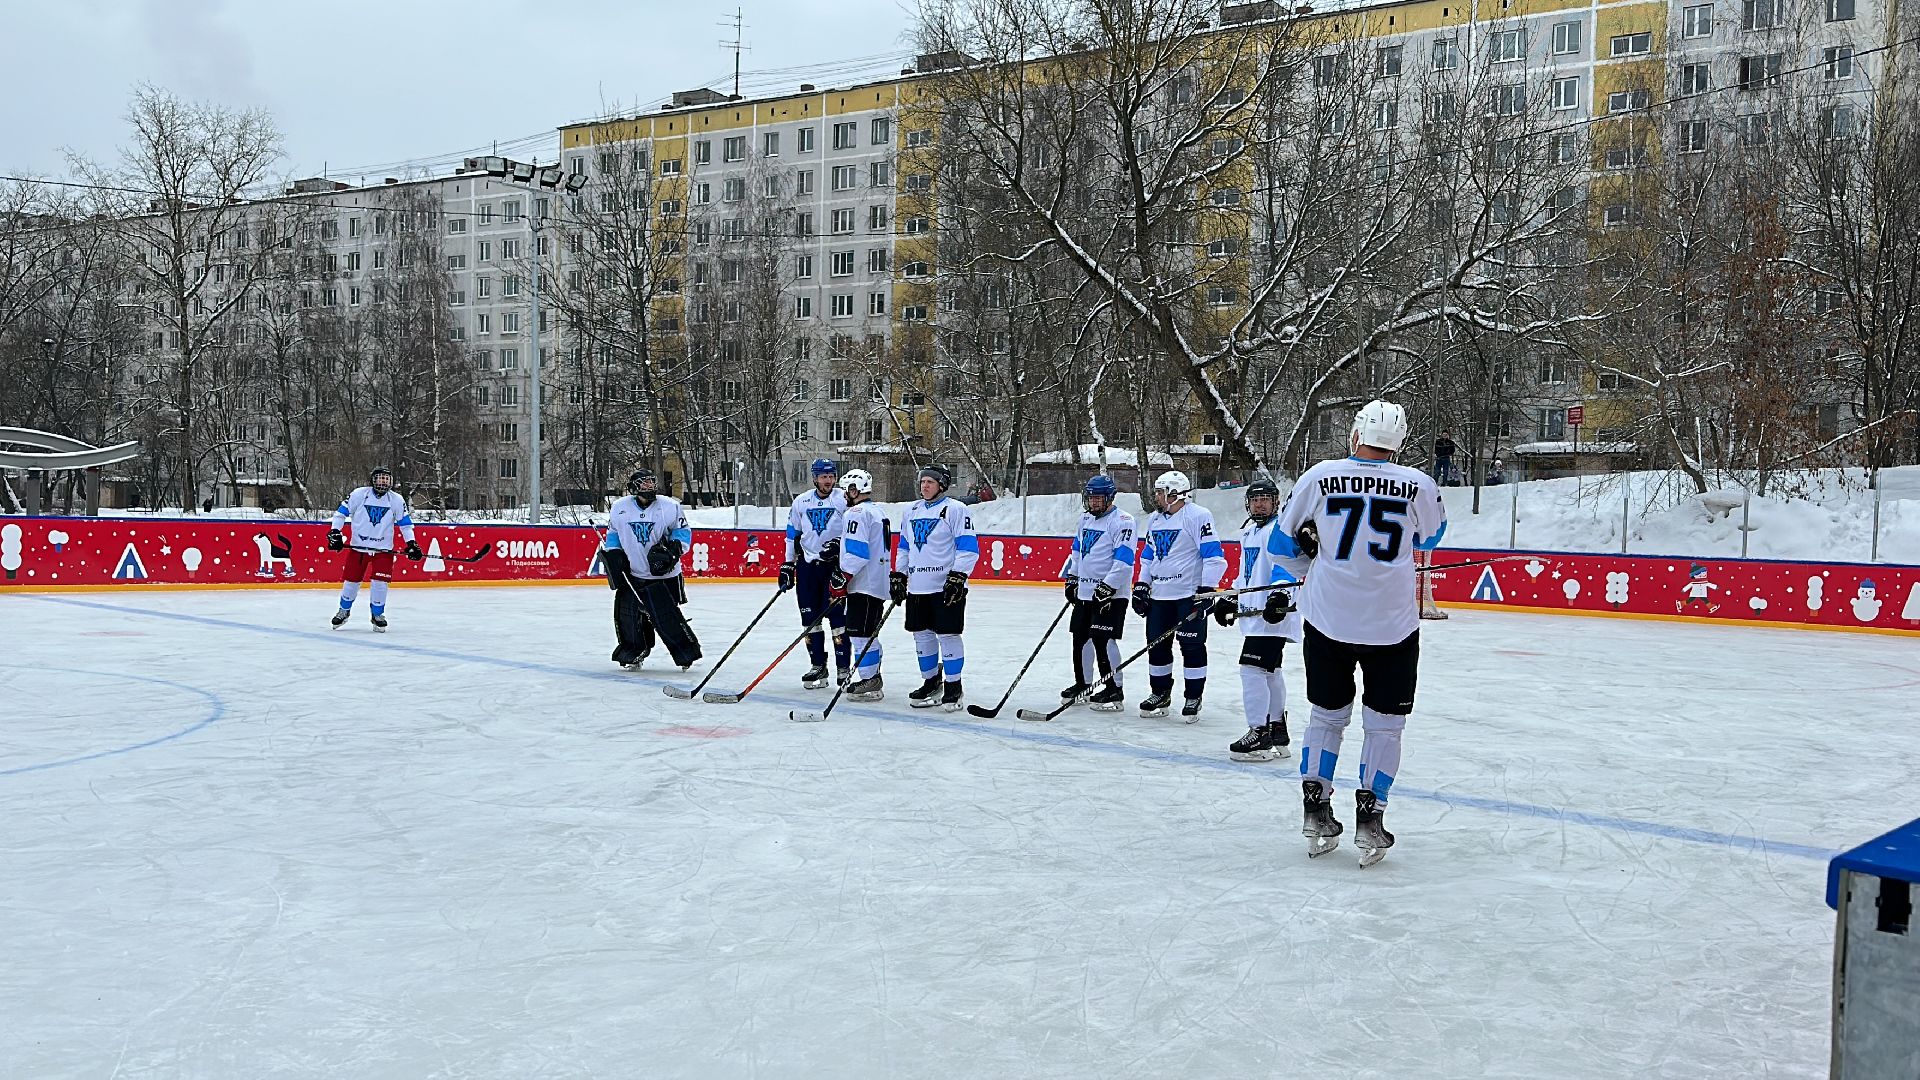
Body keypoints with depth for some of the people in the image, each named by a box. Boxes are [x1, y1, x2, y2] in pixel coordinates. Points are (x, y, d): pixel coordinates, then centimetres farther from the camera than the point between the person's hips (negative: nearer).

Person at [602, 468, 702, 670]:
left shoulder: (669, 507, -8)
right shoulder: (620, 509, 1)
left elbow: (683, 532, 1)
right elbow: (613, 534, 15)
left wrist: (672, 549, -14)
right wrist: (612, 555, 4)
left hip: (664, 574, -3)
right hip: (632, 573, 3)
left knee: (666, 615, -8)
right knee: (626, 612, 1)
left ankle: (687, 651, 7)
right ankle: (633, 651, 20)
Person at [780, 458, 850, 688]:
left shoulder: (844, 499, -3)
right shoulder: (801, 502, 9)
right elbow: (792, 535, 15)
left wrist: (839, 543, -20)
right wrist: (787, 565, 12)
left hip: (835, 564, -4)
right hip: (807, 564, 4)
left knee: (837, 616, -8)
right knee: (810, 618, 5)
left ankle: (843, 667, -2)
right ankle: (818, 666, 14)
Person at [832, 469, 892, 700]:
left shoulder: (856, 513, -12)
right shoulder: (878, 512, 20)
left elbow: (856, 552, -21)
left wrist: (841, 578, -18)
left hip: (863, 586, -10)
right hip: (878, 584, 10)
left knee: (860, 634, -8)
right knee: (869, 634, 17)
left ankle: (869, 682, -8)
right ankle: (873, 678, 23)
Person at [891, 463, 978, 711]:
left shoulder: (955, 509, -6)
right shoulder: (911, 512, 15)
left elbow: (968, 547, -10)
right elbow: (904, 547, 23)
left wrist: (957, 577, -17)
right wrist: (898, 576, 16)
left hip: (947, 586, -7)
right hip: (917, 587, 7)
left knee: (948, 634, -4)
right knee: (922, 635, 11)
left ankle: (953, 686, 7)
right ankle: (931, 682, 25)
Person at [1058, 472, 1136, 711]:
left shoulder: (1122, 521, -14)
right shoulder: (1085, 519, 14)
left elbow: (1124, 560, -21)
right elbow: (1077, 550, 25)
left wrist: (1107, 588, -23)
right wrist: (1071, 579, 19)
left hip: (1111, 594, -8)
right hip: (1084, 592, 8)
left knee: (1102, 640, -10)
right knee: (1080, 638, 12)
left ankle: (1114, 689, -1)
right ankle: (1082, 684, 26)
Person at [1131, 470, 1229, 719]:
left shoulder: (1197, 516, -11)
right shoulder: (1155, 519, 14)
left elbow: (1214, 556, -14)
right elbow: (1148, 556, 23)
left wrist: (1206, 589, -19)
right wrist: (1141, 586, 15)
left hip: (1189, 595, -7)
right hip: (1159, 594, 7)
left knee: (1192, 646, -1)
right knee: (1157, 645, 10)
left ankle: (1193, 697, 9)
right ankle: (1160, 694, 24)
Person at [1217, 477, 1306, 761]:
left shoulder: (1280, 530, -10)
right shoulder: (1249, 531, 20)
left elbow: (1286, 566, -21)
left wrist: (1280, 594, -32)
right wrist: (1230, 599, 26)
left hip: (1273, 613, -10)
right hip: (1253, 611, 10)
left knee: (1253, 667, -15)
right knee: (1270, 671, 16)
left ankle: (1260, 733, -12)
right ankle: (1277, 732, 25)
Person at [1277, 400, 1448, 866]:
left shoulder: (1321, 476, -7)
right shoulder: (1419, 485, -8)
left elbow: (1286, 538, 7)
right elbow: (1432, 536, 14)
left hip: (1328, 621, 1)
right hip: (1393, 625, -1)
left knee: (1326, 716, 16)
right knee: (1384, 724, 11)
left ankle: (1316, 814, 19)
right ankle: (1369, 819, 10)